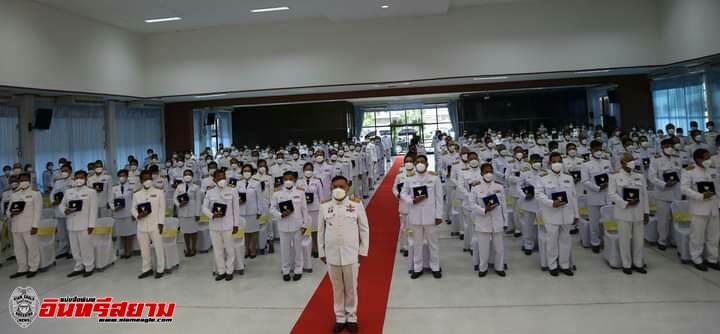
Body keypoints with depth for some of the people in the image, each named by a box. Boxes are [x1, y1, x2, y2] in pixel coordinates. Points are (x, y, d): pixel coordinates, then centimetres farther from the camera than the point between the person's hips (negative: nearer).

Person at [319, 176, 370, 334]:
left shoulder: (356, 204, -4)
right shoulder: (325, 206, 0)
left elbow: (364, 229, 1)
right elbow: (321, 230, 6)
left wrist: (363, 251, 0)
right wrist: (321, 252, 7)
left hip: (351, 254, -1)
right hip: (332, 255, 1)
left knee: (351, 288, 11)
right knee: (337, 288, 13)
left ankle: (351, 317, 27)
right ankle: (340, 318, 28)